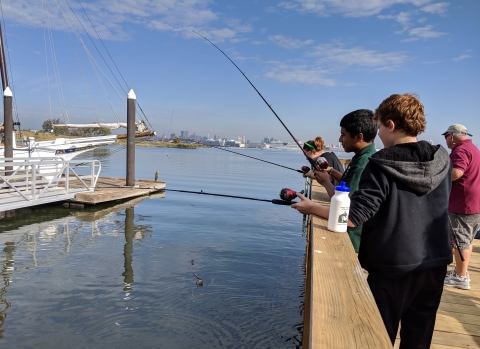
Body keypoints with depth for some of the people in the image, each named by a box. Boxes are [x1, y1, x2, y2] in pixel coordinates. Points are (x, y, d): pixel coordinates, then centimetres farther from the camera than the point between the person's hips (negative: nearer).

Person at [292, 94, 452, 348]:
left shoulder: (382, 165, -19)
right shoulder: (443, 160, -2)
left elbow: (354, 218, -22)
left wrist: (312, 207, -8)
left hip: (392, 267, -5)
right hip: (434, 264, 5)